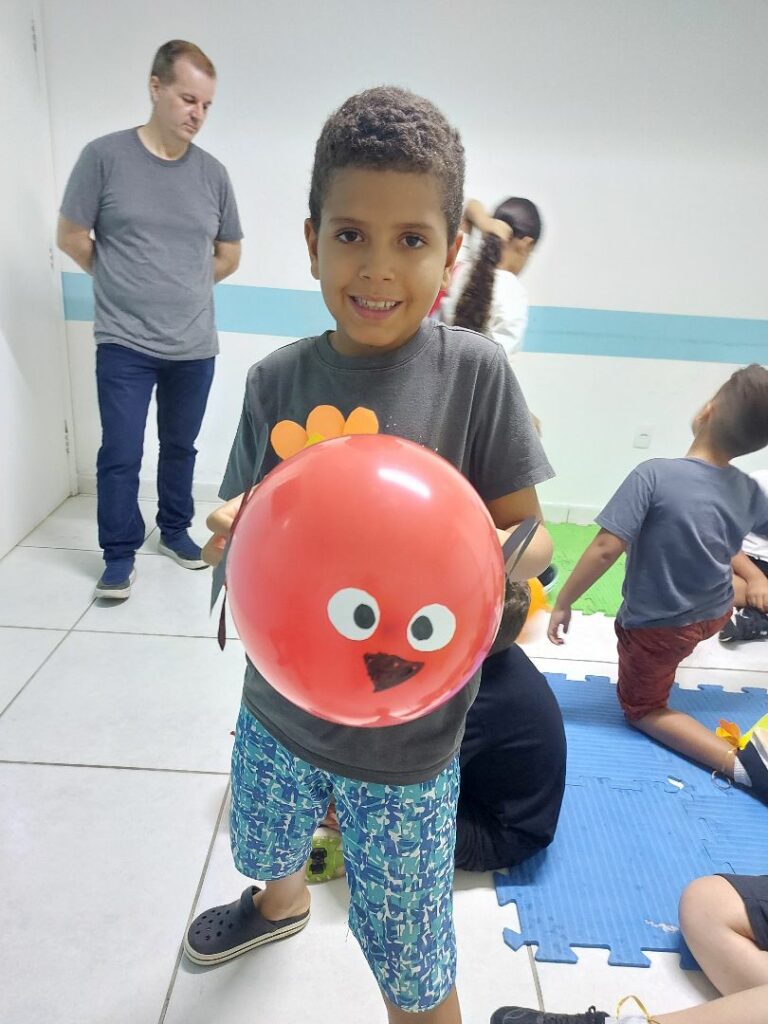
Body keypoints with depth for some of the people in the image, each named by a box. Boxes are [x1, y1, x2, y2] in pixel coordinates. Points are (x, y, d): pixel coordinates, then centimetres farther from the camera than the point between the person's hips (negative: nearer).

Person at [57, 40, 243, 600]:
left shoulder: (213, 173, 5)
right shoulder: (105, 155, -4)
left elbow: (229, 255, 15)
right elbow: (71, 237, 2)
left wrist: (181, 285, 10)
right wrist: (125, 282, 9)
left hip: (195, 346, 3)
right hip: (125, 344, -3)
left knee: (181, 446, 14)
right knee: (121, 455, 0)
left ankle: (175, 530, 32)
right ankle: (120, 554, 16)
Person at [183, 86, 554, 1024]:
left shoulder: (474, 371, -15)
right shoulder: (277, 380, -7)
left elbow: (531, 534, -9)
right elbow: (245, 526, 0)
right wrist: (234, 536, -22)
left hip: (408, 734, -3)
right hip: (280, 702, 4)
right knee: (262, 844, 33)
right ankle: (280, 905, 69)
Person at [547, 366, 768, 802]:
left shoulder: (655, 474, -28)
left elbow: (607, 549, -31)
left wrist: (563, 603, -20)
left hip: (656, 628, -6)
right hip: (716, 614, 6)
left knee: (643, 708, 15)